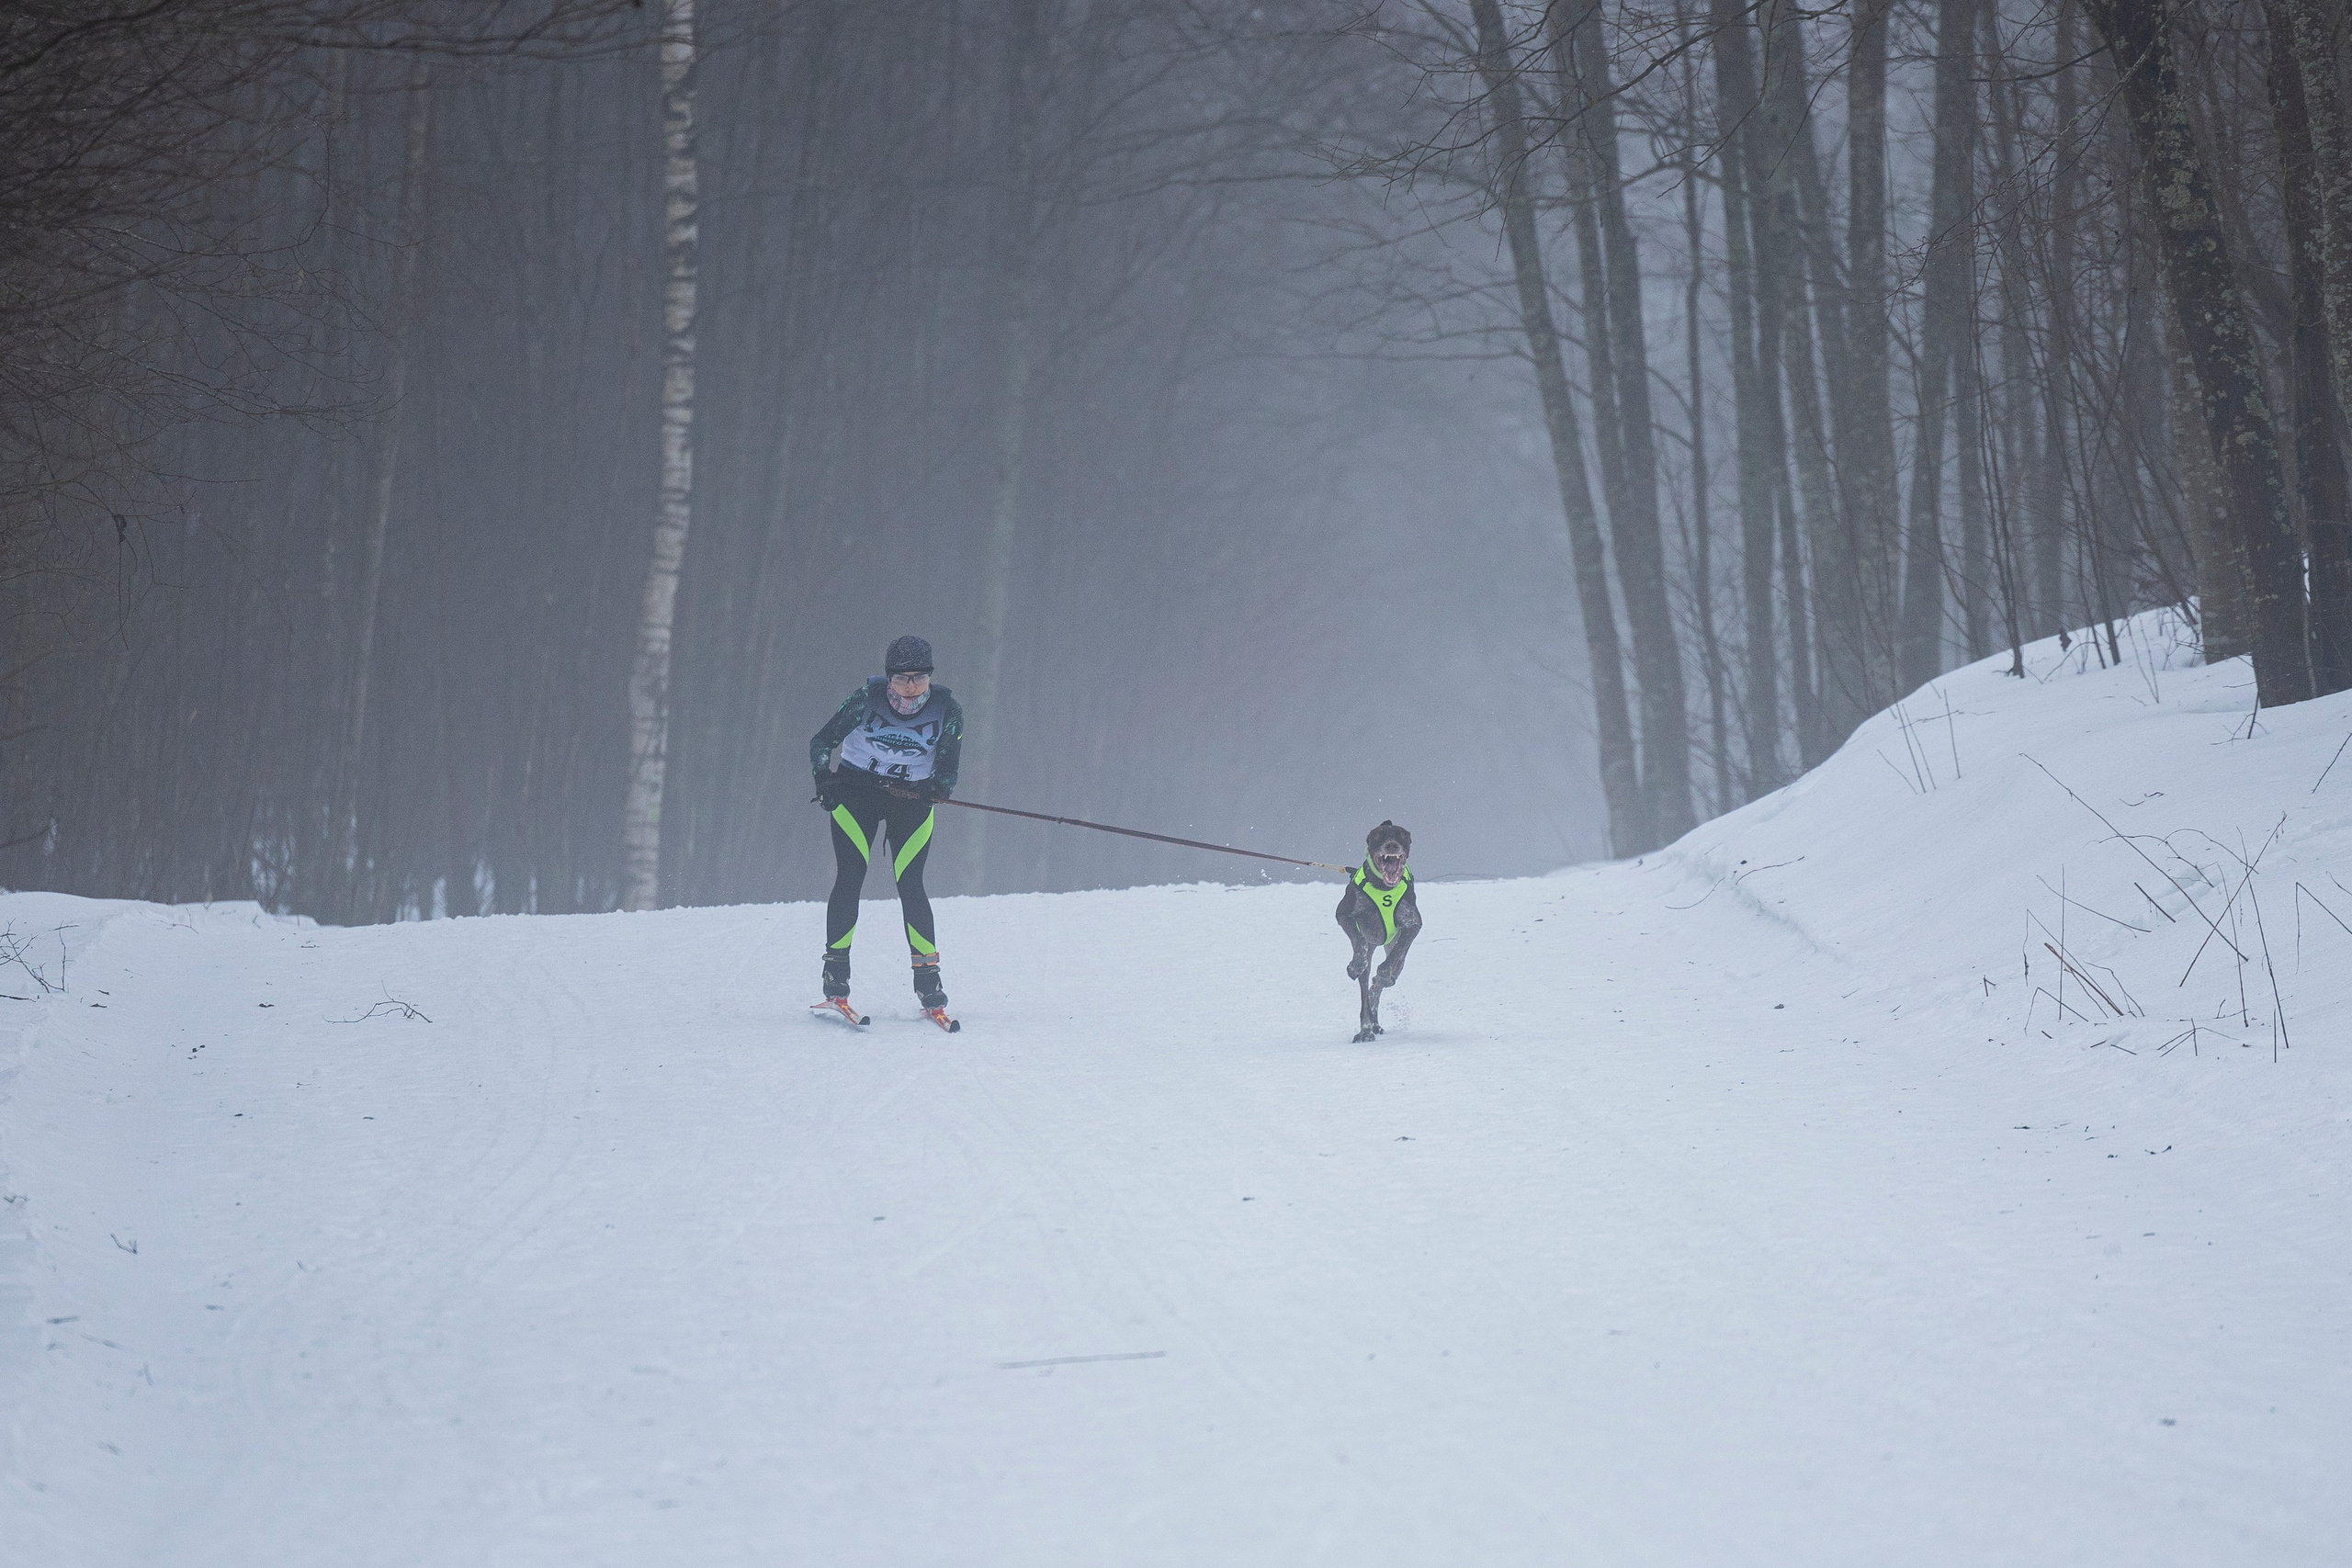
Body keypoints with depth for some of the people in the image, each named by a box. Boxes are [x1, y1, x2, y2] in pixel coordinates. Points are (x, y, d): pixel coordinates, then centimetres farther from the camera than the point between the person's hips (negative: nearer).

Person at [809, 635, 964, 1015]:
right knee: (850, 878, -12)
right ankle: (836, 968, -2)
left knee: (910, 885, -10)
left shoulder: (946, 711, -12)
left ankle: (927, 980, -6)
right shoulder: (866, 699, -15)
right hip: (856, 791, 0)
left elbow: (948, 767, -7)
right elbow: (823, 740, -7)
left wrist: (938, 787, -29)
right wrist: (823, 776, -24)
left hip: (911, 798, 0)